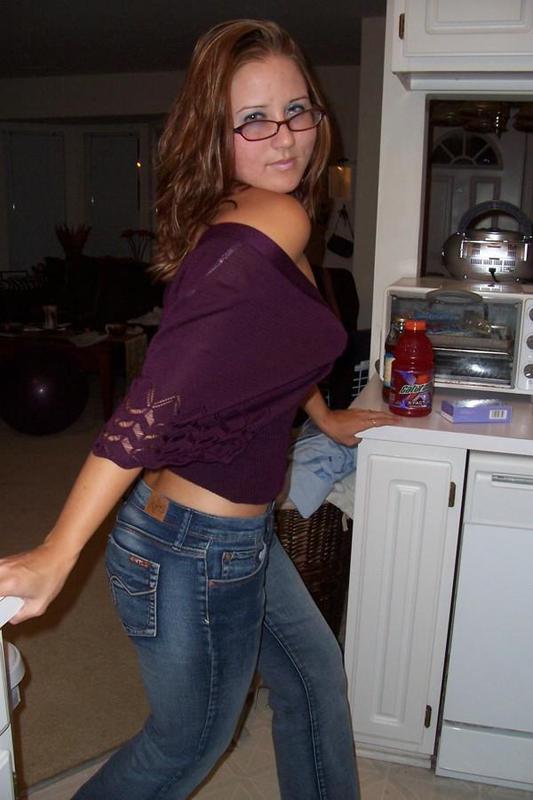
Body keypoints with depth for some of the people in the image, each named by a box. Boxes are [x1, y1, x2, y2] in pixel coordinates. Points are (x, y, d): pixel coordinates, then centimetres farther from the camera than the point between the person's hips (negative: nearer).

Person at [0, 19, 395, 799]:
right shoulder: (276, 223, -26)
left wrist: (328, 419, 29)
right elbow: (157, 404, -33)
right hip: (196, 553, -9)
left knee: (314, 671, 27)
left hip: (240, 532, 9)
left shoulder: (240, 223, 3)